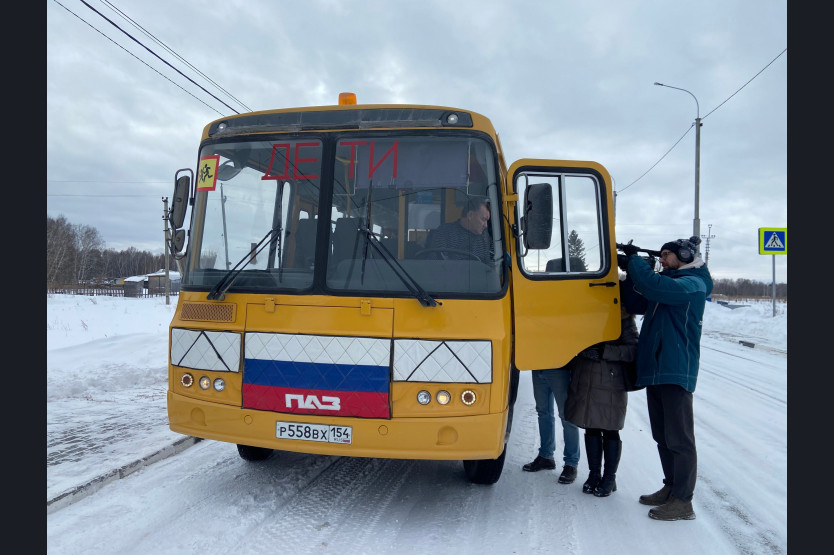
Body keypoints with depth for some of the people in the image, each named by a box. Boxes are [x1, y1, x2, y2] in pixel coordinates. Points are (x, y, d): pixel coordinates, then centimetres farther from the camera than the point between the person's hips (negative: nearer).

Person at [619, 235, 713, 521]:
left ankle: (682, 502, 4)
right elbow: (636, 305, 14)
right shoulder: (667, 282, 19)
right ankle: (670, 488, 28)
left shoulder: (693, 284, -8)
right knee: (662, 436, 16)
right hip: (654, 369, 9)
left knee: (679, 438, -3)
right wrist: (632, 272, 2)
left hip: (676, 371, -9)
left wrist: (634, 259, -13)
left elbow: (654, 286, -25)